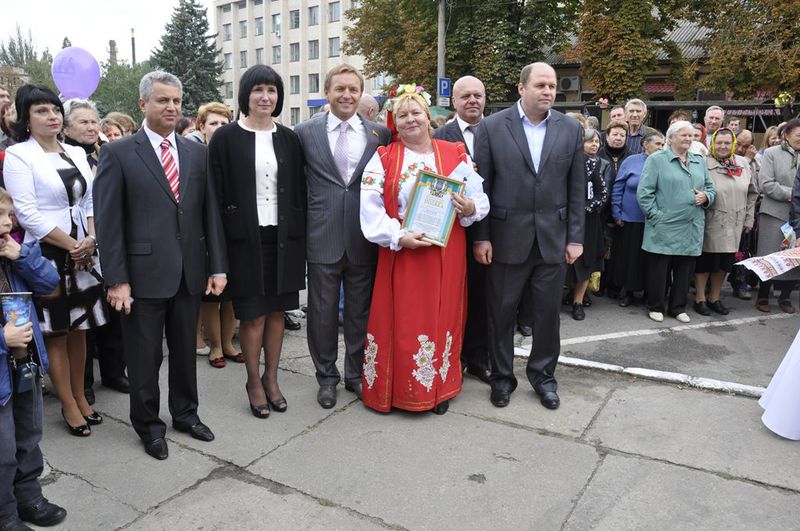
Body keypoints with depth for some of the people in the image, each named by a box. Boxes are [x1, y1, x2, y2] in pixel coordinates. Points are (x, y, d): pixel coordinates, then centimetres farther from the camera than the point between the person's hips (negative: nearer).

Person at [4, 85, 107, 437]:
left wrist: (91, 240, -6)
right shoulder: (18, 154, -6)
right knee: (55, 333, 3)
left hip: (82, 255, 5)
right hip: (47, 255, -5)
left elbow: (91, 202, 10)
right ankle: (69, 406, 15)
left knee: (78, 328, 11)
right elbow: (27, 213, -13)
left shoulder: (76, 153, 11)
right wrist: (71, 245, -12)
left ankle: (80, 397, 24)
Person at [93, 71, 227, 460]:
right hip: (143, 273, -3)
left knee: (185, 350, 17)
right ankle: (148, 426, 29)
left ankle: (185, 413, 36)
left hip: (189, 272, 4)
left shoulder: (196, 152, 7)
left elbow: (210, 212, 7)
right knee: (144, 356, 10)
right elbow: (108, 221, -7)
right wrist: (116, 280, -11)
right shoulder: (118, 153, -4)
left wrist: (218, 266, 2)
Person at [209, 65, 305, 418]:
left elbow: (298, 191, 9)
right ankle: (254, 382, 22)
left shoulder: (288, 139, 8)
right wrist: (221, 240, -8)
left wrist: (299, 236, 4)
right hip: (245, 237, -3)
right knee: (253, 314, 3)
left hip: (282, 236, 3)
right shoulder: (226, 138, -1)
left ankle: (271, 379, 26)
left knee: (276, 310, 10)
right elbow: (218, 193, -3)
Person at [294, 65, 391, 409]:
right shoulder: (305, 132, 1)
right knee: (322, 312, 10)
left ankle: (356, 374, 31)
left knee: (361, 312, 12)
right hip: (322, 238, -1)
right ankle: (326, 377, 28)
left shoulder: (380, 134, 3)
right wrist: (299, 228, 0)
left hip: (363, 239, 1)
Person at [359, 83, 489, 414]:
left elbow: (479, 198, 8)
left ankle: (440, 387, 26)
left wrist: (470, 208, -14)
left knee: (443, 318, 10)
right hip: (400, 253, -1)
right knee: (402, 321, 3)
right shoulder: (383, 159, 2)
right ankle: (402, 389, 19)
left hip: (447, 254, 2)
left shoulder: (456, 154, 6)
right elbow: (370, 209, -6)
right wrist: (399, 237, -18)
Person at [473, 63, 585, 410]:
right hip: (506, 237, -2)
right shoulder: (492, 127, -2)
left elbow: (576, 189, 5)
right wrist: (481, 236, -6)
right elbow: (482, 186, -3)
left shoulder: (571, 129, 5)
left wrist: (575, 238, 2)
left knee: (548, 312, 10)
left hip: (553, 238, 2)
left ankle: (543, 375, 29)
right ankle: (502, 376, 26)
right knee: (501, 311, 8)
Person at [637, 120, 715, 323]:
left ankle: (678, 307, 24)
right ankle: (656, 307, 16)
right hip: (664, 228, -5)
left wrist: (706, 197, -2)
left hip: (691, 229, 5)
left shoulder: (699, 162, 16)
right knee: (658, 269, 2)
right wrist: (656, 216, -14)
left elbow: (710, 188, 21)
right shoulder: (656, 160, -2)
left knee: (684, 270, 11)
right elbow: (644, 192, -8)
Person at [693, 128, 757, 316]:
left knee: (725, 262, 14)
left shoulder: (743, 164, 6)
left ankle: (714, 298, 28)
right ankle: (700, 299, 18)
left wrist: (749, 219, 11)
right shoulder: (704, 164, -11)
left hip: (734, 224, 5)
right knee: (705, 262, 4)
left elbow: (751, 194, 13)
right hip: (710, 223, -5)